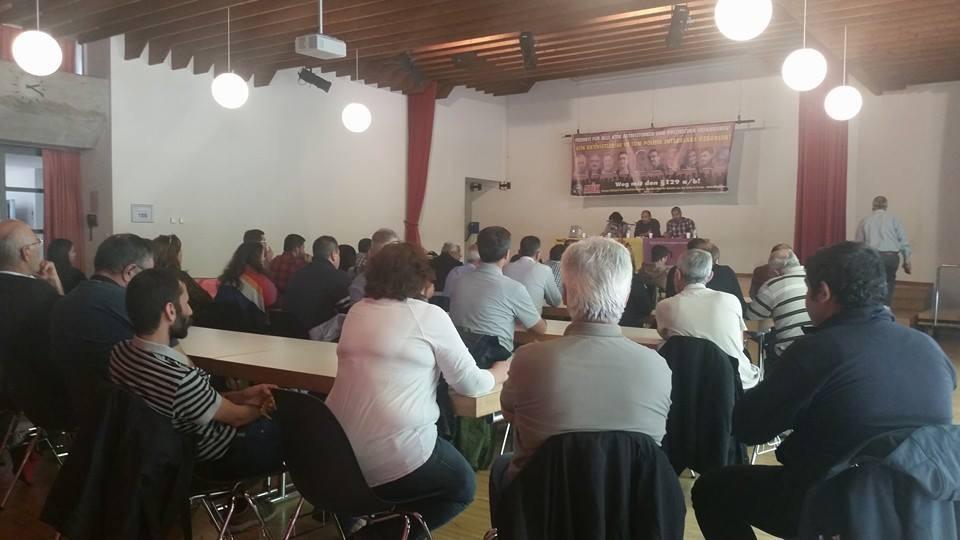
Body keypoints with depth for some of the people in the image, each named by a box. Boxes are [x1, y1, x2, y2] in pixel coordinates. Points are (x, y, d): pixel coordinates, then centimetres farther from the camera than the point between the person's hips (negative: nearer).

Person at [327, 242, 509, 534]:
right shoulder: (429, 315, -6)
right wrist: (498, 373, 18)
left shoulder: (357, 311, 10)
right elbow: (470, 383, -1)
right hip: (393, 457, -7)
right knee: (463, 485, 21)